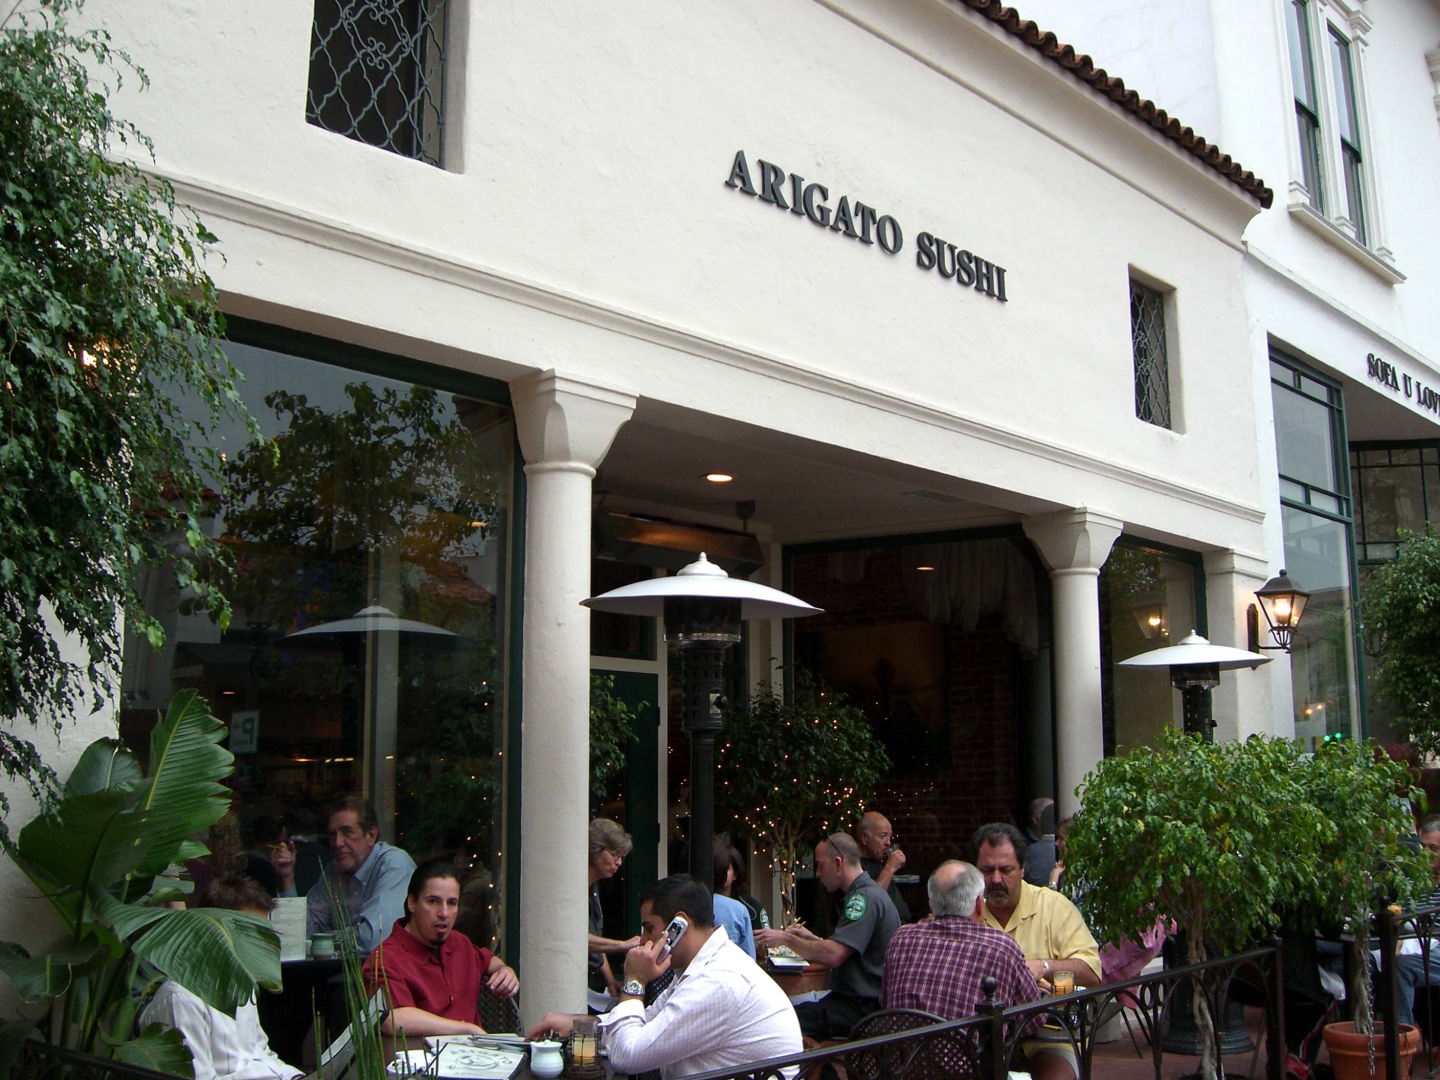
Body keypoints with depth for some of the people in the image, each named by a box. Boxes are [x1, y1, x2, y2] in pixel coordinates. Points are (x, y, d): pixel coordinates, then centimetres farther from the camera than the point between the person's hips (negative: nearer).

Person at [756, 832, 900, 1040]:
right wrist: (812, 939, 16)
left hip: (867, 1007, -10)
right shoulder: (866, 893, 20)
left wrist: (788, 939, -10)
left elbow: (833, 955, -23)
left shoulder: (865, 898, -14)